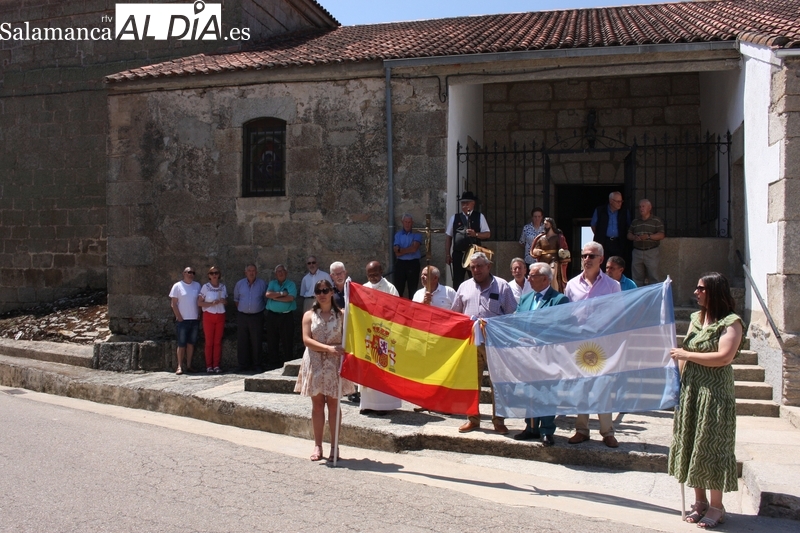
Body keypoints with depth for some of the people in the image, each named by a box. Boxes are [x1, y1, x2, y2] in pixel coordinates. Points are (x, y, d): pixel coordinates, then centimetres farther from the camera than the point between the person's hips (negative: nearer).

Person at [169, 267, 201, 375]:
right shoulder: (177, 286, -1)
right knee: (181, 344, -3)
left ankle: (189, 365, 11)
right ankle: (180, 366, 1)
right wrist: (179, 317, -8)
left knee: (191, 343, 6)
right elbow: (174, 304, -3)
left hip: (195, 320, 4)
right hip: (182, 320, -4)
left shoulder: (197, 285, 10)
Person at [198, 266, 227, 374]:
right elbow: (199, 302, -4)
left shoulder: (223, 287, 9)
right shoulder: (205, 287, -2)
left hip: (220, 316, 3)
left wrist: (223, 301, -4)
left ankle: (216, 365, 7)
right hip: (209, 316, -3)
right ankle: (209, 366, 2)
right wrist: (211, 303, -17)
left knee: (218, 341, 3)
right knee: (209, 342, -2)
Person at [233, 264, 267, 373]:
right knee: (242, 341, 4)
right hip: (242, 316, 2)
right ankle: (243, 365, 12)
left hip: (257, 316, -2)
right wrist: (240, 308, 10)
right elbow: (236, 299, 19)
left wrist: (261, 308, 2)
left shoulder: (262, 284, 1)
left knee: (257, 342, 0)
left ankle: (258, 365, 7)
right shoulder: (239, 284, 7)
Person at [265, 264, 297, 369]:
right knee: (272, 341, 6)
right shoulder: (272, 283, 15)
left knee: (287, 341, -2)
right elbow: (267, 294, -4)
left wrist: (274, 297, -6)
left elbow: (290, 298, -12)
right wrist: (282, 294, -10)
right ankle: (273, 362, 15)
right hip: (272, 315, 3)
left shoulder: (291, 284, 4)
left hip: (287, 316, -3)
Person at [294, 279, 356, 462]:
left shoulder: (340, 314, 2)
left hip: (334, 363, -1)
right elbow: (306, 339, -7)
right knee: (317, 404, 6)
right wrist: (328, 348, -18)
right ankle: (318, 446, 14)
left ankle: (334, 447, 10)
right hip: (315, 363, 1)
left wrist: (342, 349, -19)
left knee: (333, 404, 2)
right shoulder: (309, 315, 3)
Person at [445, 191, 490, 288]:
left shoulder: (479, 217, 5)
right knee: (457, 281, 5)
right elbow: (448, 236, 9)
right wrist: (447, 254, 4)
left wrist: (475, 234, -16)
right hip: (458, 254, 1)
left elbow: (487, 234, 2)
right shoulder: (454, 218, 8)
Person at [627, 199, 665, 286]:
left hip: (651, 252, -4)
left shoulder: (656, 221, 3)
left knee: (653, 277, -6)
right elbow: (629, 235, 15)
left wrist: (649, 236, -18)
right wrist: (634, 237, -7)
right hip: (637, 252, 4)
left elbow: (661, 235, -5)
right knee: (637, 278, 6)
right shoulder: (635, 222, 16)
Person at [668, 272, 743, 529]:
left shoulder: (731, 322, -11)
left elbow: (724, 357, -22)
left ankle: (716, 506, 12)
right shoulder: (696, 318, 10)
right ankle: (700, 500, 23)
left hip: (715, 393, -7)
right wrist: (678, 382, 7)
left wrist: (686, 355, -16)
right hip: (690, 391, 7)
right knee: (692, 444, 11)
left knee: (712, 447, 0)